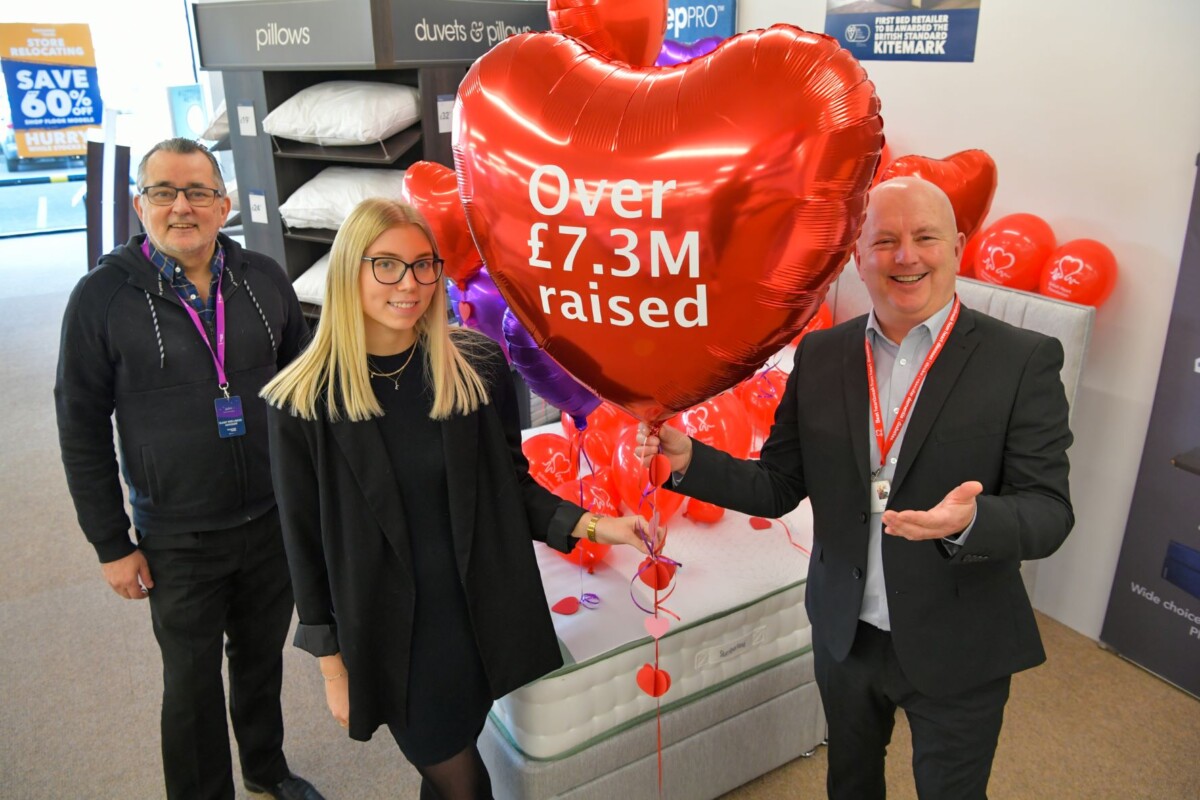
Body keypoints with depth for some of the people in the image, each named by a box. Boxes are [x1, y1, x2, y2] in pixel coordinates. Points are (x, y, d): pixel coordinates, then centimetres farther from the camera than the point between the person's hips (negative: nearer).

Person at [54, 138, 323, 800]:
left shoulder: (263, 279, -2)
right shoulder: (104, 296, -9)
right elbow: (82, 429, -5)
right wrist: (111, 545, -5)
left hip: (274, 522, 3)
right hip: (179, 543, -3)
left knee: (262, 658, 21)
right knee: (193, 684, 14)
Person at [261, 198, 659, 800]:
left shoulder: (476, 365, -6)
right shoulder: (304, 401, -11)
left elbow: (512, 484, 2)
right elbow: (305, 540, -5)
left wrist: (587, 524, -13)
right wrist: (331, 664, -1)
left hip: (482, 617, 2)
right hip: (387, 636, -2)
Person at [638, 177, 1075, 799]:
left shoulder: (1023, 360, -14)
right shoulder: (819, 355, -5)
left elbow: (1049, 512, -17)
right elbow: (777, 488, -2)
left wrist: (970, 520, -38)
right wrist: (687, 459, -18)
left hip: (958, 650, -3)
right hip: (844, 635, 3)